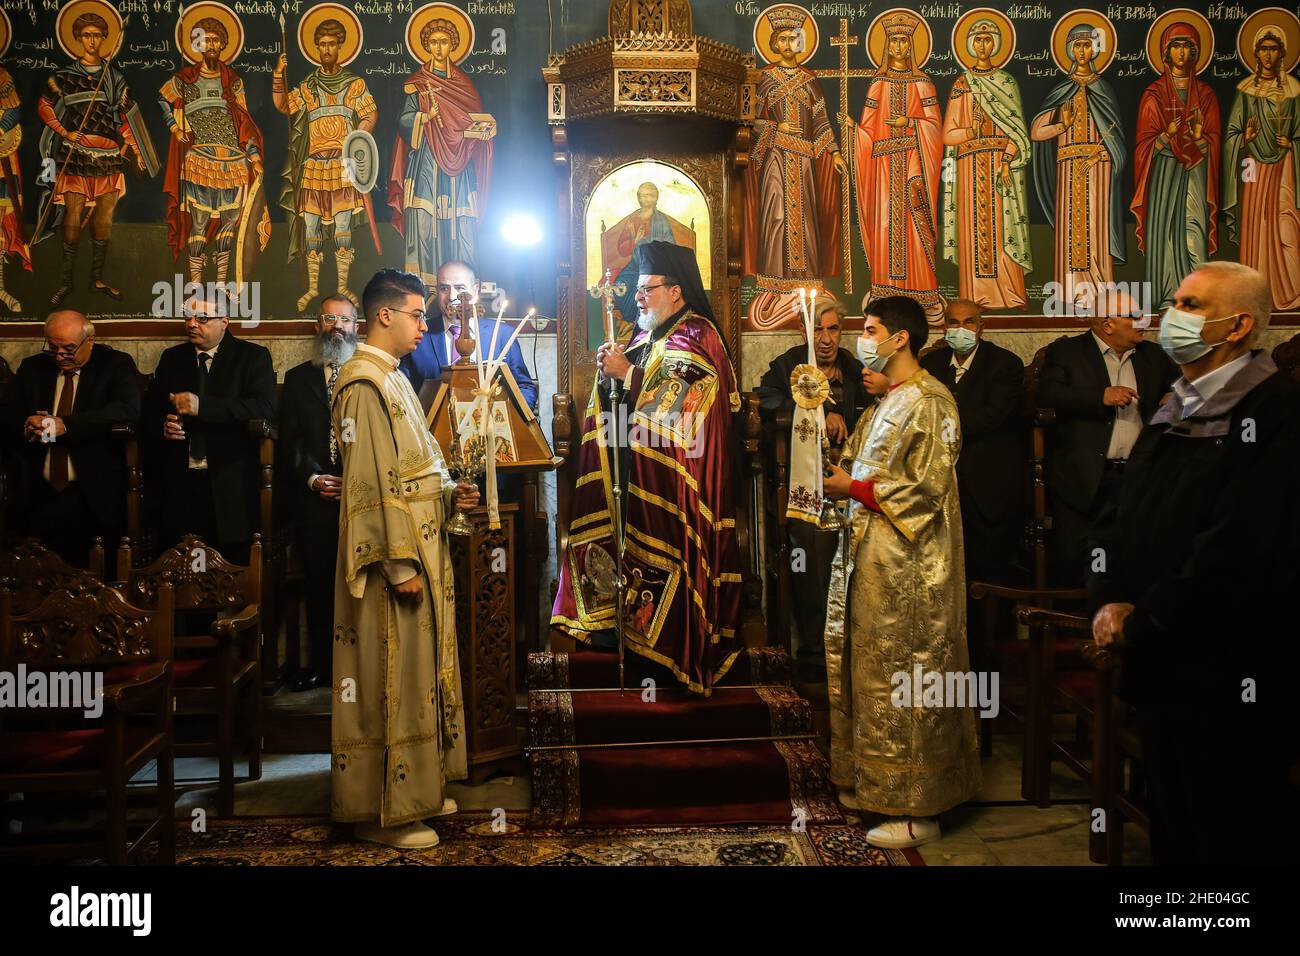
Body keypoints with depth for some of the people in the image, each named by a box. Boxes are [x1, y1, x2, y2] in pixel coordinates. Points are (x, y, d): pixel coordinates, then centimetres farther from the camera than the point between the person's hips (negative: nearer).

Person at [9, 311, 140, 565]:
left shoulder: (116, 365, 3)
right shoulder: (32, 368, 17)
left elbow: (128, 409, -14)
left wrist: (65, 425, -23)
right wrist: (27, 427, -11)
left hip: (89, 494, -3)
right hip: (38, 492, 4)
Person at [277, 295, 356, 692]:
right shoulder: (297, 379, 13)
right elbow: (288, 443, 8)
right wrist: (312, 478, -7)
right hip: (314, 502, 2)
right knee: (319, 588, 6)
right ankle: (322, 664, 15)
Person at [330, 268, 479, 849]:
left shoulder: (392, 379, 15)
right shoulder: (364, 384, -15)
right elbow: (371, 484, -21)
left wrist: (448, 493, 6)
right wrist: (400, 564, -22)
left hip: (420, 547, 10)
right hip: (393, 559, -10)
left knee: (419, 673, 16)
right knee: (389, 679, -2)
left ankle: (417, 787, 28)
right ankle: (381, 811, 8)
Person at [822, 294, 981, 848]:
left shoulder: (929, 402, -13)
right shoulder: (888, 401, 16)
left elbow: (925, 489, -18)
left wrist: (851, 488, -13)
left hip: (908, 566, -9)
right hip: (871, 555, 9)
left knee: (903, 678, -3)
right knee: (870, 670, 14)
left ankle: (917, 811, 6)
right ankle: (874, 782, 27)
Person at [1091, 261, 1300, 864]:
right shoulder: (1175, 413, 14)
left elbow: (1240, 548, -24)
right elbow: (1120, 518, 14)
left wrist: (1143, 623, -14)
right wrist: (1110, 600, -4)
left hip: (1232, 680, -8)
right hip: (1158, 670, 8)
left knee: (1233, 841, 6)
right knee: (1171, 835, 20)